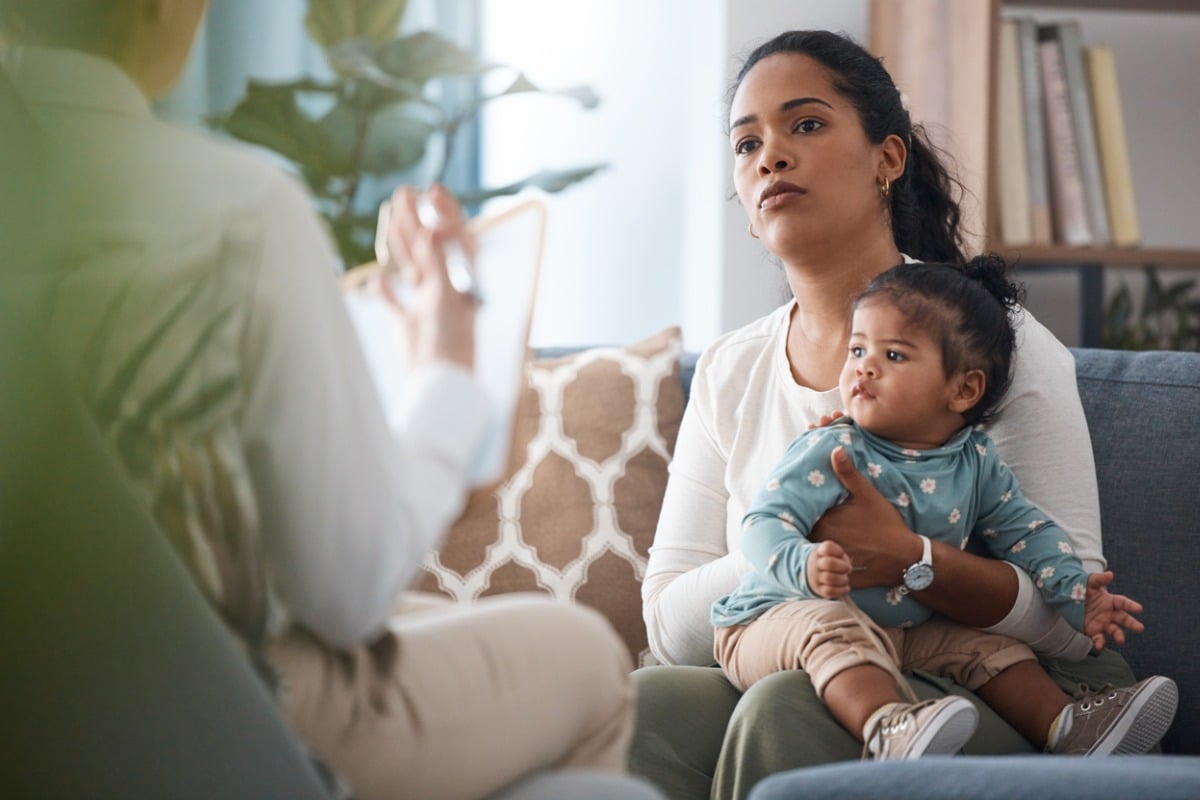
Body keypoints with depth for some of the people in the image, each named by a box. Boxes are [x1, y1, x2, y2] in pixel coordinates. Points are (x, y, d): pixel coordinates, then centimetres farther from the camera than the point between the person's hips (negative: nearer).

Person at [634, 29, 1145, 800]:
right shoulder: (728, 371, 11)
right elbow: (671, 625, 4)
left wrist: (908, 559, -29)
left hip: (993, 700, -4)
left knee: (785, 709, -35)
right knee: (634, 701, -28)